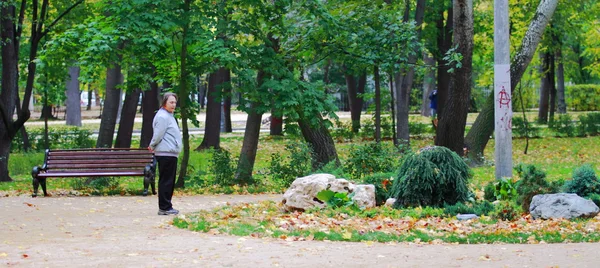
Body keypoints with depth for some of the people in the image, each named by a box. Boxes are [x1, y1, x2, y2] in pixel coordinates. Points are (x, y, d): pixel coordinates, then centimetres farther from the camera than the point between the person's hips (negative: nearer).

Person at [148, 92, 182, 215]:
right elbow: (158, 135, -16)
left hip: (171, 154, 10)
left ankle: (166, 206, 18)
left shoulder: (168, 116, 22)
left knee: (170, 181, 13)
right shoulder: (162, 116, -13)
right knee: (166, 181, -8)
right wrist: (153, 146, -1)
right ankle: (164, 207, -7)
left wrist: (152, 146, 17)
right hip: (166, 154, -10)